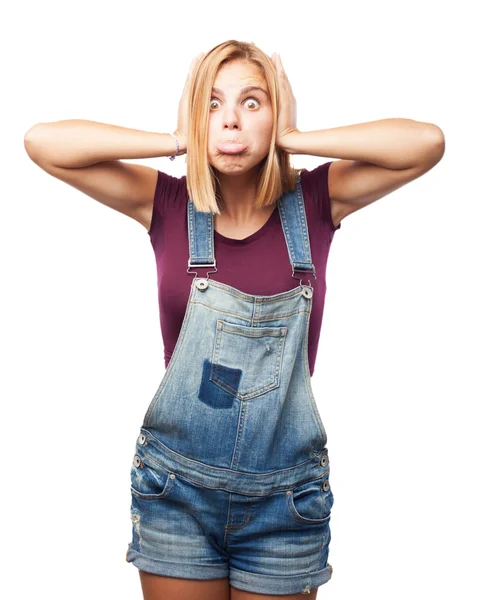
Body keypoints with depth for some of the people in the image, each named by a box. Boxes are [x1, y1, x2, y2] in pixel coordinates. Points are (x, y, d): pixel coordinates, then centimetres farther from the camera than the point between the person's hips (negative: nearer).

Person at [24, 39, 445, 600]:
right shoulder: (168, 205, -3)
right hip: (175, 489, 0)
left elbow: (427, 142, -16)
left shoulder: (314, 202, -3)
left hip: (285, 498, 0)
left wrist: (292, 139, -11)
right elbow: (42, 141, -10)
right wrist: (179, 142, -10)